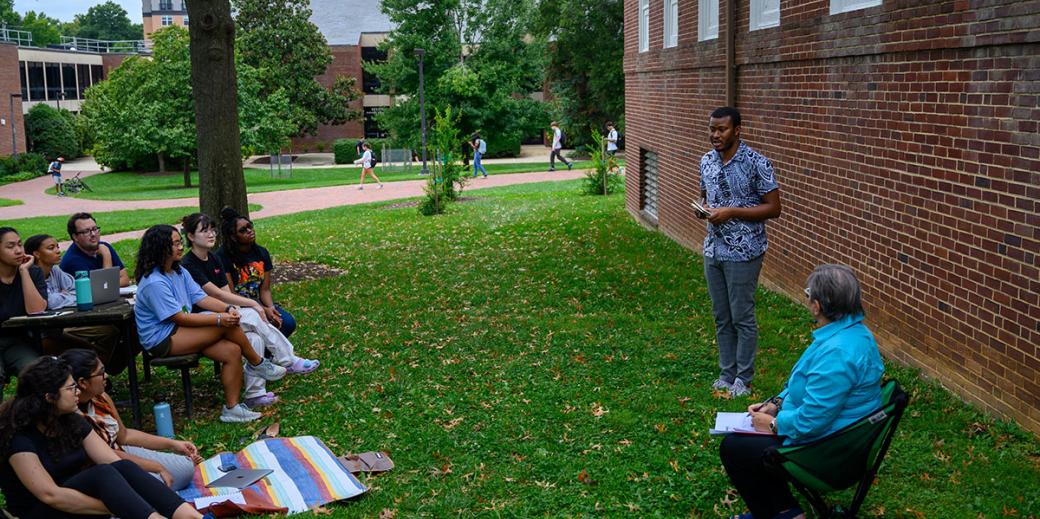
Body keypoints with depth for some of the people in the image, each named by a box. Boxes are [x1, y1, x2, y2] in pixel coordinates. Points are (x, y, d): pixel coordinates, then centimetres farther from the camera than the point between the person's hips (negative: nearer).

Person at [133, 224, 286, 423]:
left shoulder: (179, 272, 10)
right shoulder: (153, 283, -20)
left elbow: (201, 298, 4)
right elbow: (180, 318, -22)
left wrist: (228, 308, -15)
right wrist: (219, 319, -25)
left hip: (182, 332, 9)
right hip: (162, 341, -9)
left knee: (232, 351, -12)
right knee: (228, 324, -22)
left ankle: (232, 408, -7)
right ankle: (257, 364, 0)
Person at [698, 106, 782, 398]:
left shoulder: (756, 163, -14)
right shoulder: (707, 161, 5)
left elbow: (774, 208, -13)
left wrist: (732, 212, -21)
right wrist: (703, 208, -4)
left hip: (743, 252, -6)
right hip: (713, 249, 6)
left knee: (742, 317, 3)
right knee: (721, 317, 14)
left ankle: (744, 379, 17)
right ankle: (727, 373, 26)